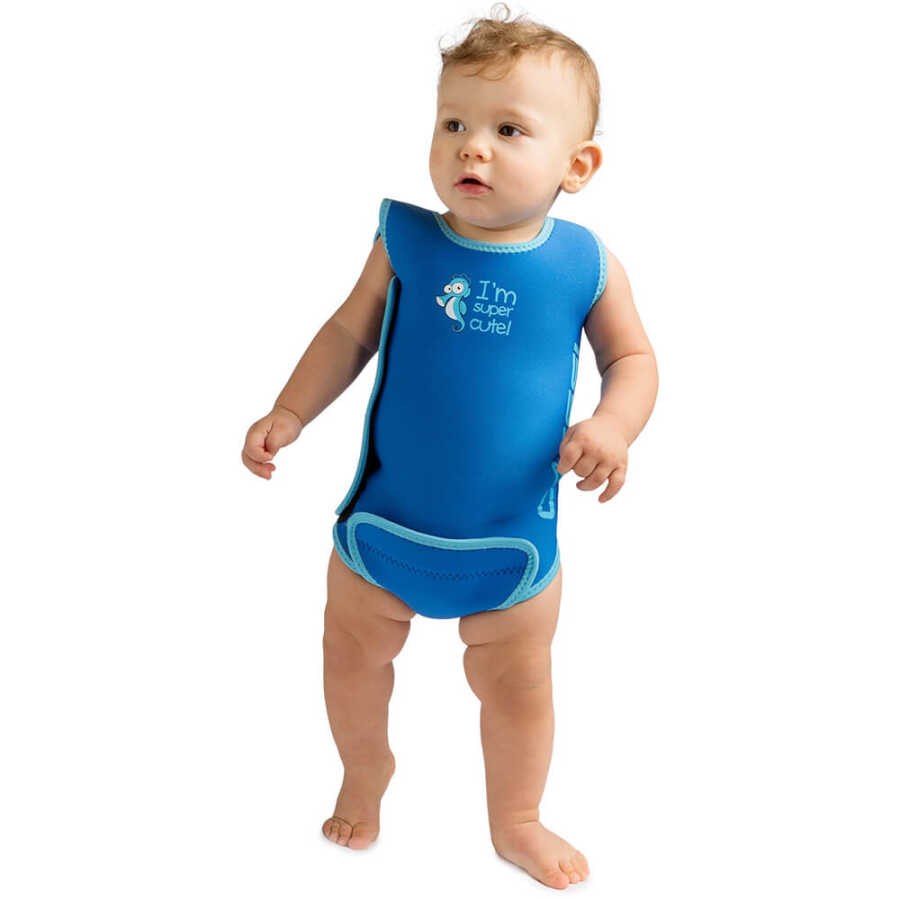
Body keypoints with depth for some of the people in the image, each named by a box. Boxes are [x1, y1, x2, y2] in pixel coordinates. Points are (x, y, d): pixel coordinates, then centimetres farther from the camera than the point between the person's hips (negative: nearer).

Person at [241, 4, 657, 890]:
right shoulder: (407, 241, -10)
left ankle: (515, 823, 42)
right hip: (384, 521, 1)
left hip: (513, 542, -1)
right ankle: (365, 768, 51)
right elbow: (351, 331, 2)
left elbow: (632, 355, 0)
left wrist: (613, 424, -19)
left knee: (515, 687, 16)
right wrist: (290, 413, -4)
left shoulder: (585, 266, -11)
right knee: (353, 655, 20)